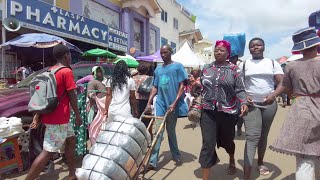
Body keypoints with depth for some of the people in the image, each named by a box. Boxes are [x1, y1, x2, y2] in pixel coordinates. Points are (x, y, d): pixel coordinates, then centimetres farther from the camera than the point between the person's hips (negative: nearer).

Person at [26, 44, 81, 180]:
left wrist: (37, 116, 11)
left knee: (71, 141, 20)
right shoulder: (66, 72, -14)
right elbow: (72, 96, -13)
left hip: (56, 117, 10)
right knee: (48, 153, -3)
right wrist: (78, 115, -4)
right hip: (58, 119, -10)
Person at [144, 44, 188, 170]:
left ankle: (176, 156, 31)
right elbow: (155, 87, 13)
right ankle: (153, 161, 3)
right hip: (160, 103, 3)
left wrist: (175, 103, -16)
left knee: (171, 131, 10)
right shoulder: (158, 69, 12)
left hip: (172, 104, -3)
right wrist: (149, 103, 3)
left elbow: (182, 86, -7)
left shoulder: (177, 66, -2)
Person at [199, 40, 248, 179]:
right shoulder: (206, 69, 6)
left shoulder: (233, 69, -1)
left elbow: (240, 90, -4)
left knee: (227, 140, 20)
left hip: (228, 112, -1)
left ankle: (232, 161, 53)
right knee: (208, 144, -5)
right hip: (208, 112, 1)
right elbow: (200, 89, 11)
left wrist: (243, 103, -22)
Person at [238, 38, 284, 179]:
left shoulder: (272, 63, 7)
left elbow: (282, 82, 0)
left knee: (263, 135, 15)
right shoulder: (243, 65, 6)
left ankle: (260, 163, 37)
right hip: (251, 104, -2)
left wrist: (274, 94, -19)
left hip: (269, 103, 2)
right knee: (252, 137, -12)